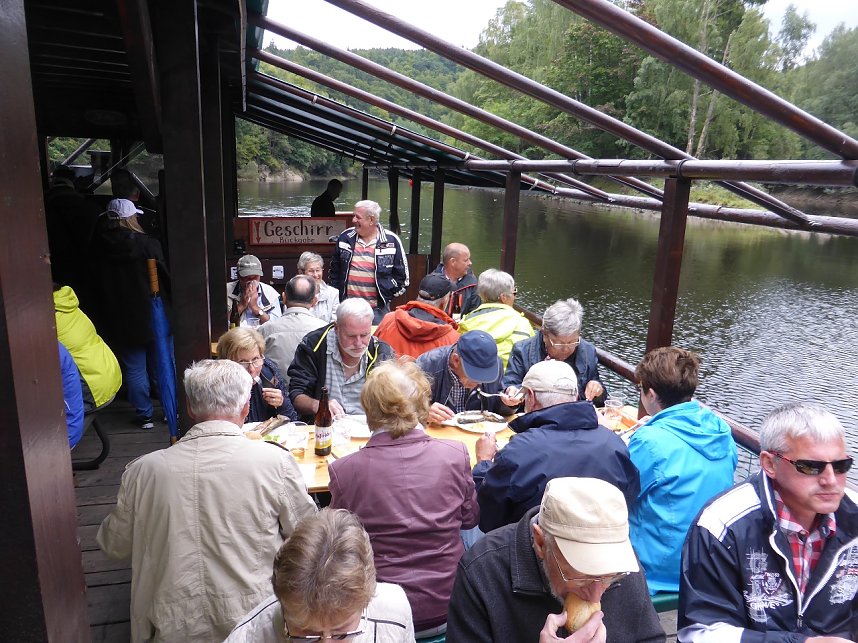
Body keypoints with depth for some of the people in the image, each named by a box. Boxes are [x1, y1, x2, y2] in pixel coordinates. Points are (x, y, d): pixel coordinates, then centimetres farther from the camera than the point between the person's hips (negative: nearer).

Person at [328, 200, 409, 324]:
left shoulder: (391, 241, -4)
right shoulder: (345, 237, 5)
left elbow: (402, 274, 2)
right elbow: (334, 269, 16)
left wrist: (387, 294, -2)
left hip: (377, 309, -2)